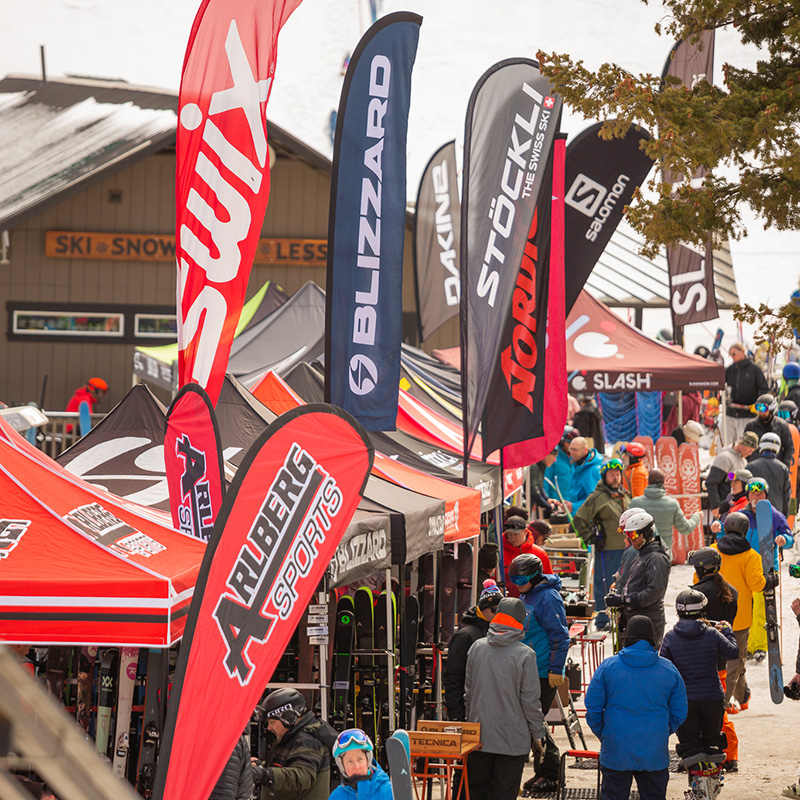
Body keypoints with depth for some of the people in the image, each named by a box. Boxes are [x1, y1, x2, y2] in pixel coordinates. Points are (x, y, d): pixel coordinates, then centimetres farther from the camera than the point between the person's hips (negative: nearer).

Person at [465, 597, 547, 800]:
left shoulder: (477, 648, 1)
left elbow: (468, 691, 10)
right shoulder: (524, 654, -12)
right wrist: (537, 733, 3)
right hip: (513, 738, -4)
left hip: (479, 736, 4)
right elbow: (530, 699, -9)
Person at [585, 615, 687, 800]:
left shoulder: (607, 667, -6)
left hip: (616, 752, -1)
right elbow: (679, 713, 4)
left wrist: (602, 734, 13)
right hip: (655, 755, 1)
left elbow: (593, 708, -2)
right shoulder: (669, 670, -1)